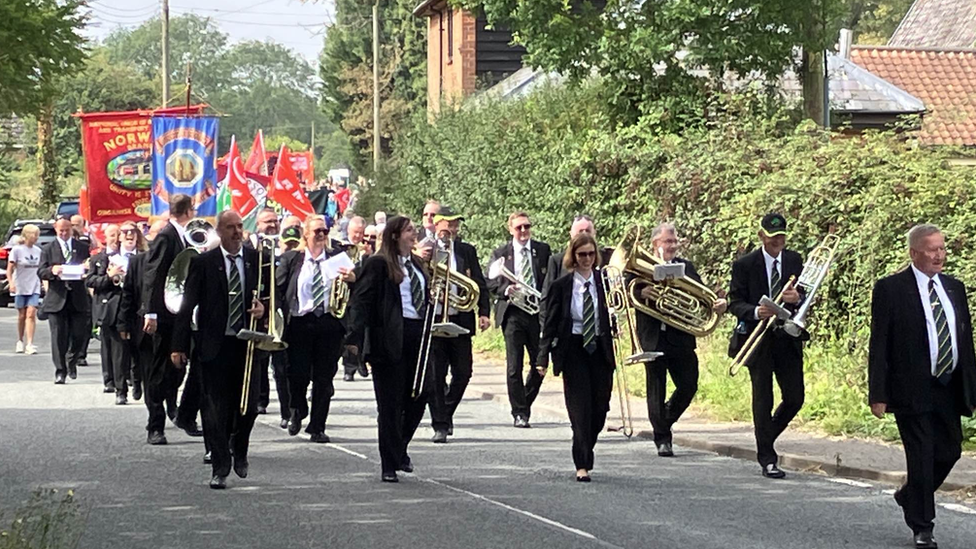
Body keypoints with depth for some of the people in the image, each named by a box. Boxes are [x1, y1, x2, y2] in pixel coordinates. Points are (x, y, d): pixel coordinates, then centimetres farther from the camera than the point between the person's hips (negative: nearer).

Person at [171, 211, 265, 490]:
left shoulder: (257, 259, 7)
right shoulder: (203, 262, -1)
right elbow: (188, 305, -3)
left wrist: (263, 308, -8)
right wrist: (179, 346, -8)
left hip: (248, 343, 2)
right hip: (215, 345, -2)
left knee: (249, 405, 3)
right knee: (216, 409, -2)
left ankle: (239, 449, 31)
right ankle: (220, 468, 4)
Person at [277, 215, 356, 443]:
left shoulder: (336, 257, 9)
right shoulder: (292, 259, 7)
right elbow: (279, 289, 4)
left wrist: (353, 279, -13)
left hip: (329, 322, 1)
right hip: (300, 323, -1)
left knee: (324, 378, 2)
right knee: (298, 374, -3)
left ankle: (317, 427, 13)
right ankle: (297, 412, 28)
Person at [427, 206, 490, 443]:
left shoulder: (467, 251, 10)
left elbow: (480, 284, 10)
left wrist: (483, 312, 0)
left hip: (460, 320, 3)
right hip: (432, 320, -3)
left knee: (462, 373, 5)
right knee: (436, 376, 0)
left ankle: (446, 413, 28)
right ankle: (440, 425, 6)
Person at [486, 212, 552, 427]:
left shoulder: (543, 250, 9)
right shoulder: (500, 253, 6)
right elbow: (490, 282, 5)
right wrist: (505, 289, -15)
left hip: (538, 311, 2)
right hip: (512, 312, -2)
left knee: (540, 364, 4)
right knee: (514, 366, -4)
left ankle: (524, 404, 24)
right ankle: (520, 413, 2)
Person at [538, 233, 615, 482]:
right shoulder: (561, 285, -3)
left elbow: (612, 316, 11)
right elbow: (550, 322, -3)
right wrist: (544, 356, -9)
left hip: (600, 349, 3)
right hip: (573, 350, -3)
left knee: (600, 407, 4)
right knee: (580, 408, -7)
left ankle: (585, 453, 27)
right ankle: (582, 464, -4)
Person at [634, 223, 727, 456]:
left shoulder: (686, 267, 11)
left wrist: (719, 304, -18)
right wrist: (641, 293, -30)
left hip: (681, 338, 3)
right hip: (653, 338, -3)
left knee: (688, 386, 2)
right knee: (656, 390, 3)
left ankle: (665, 422, 27)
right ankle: (662, 438, 12)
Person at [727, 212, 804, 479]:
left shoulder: (794, 261, 8)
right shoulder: (745, 265, -3)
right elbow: (734, 303, -4)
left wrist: (797, 298, -13)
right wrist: (755, 312, -23)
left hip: (788, 338, 4)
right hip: (758, 339, -4)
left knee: (795, 398, 2)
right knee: (763, 399, -2)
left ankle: (766, 441, 26)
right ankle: (767, 459, 5)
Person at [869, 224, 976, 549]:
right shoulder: (890, 289, -6)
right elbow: (879, 346, -7)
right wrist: (878, 394, -12)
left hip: (949, 388, 6)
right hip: (912, 390, -6)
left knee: (950, 451, 12)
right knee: (921, 458, -2)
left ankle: (910, 497, 37)